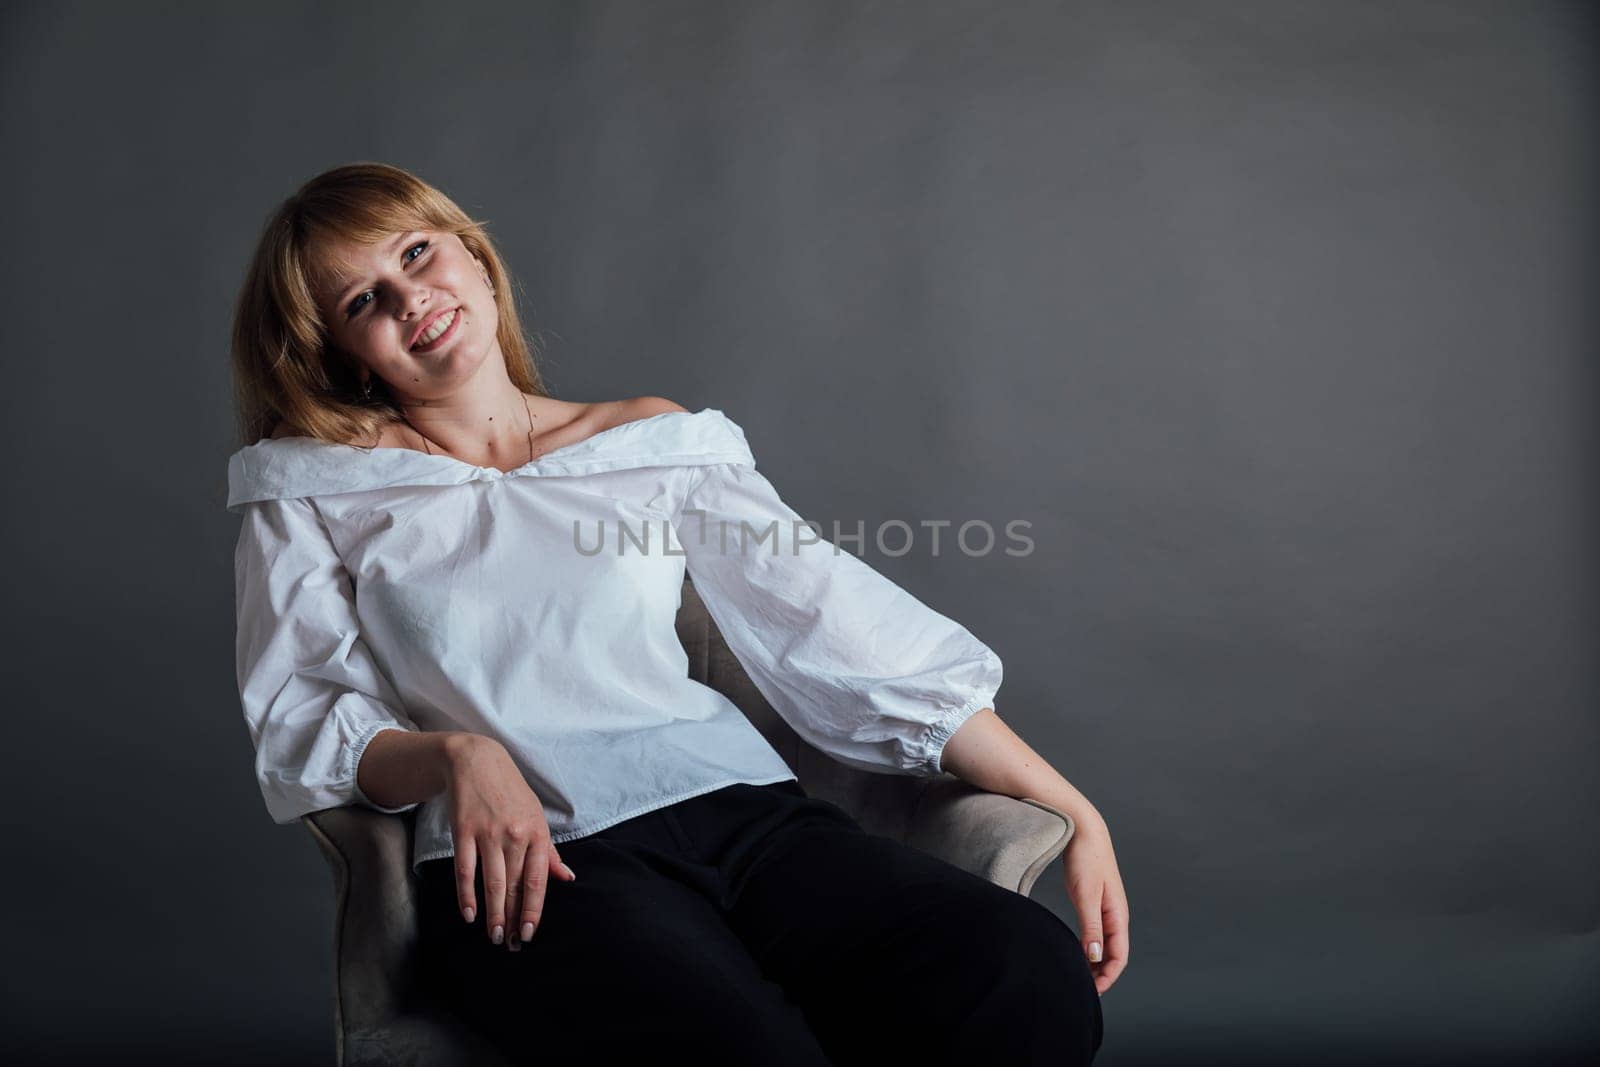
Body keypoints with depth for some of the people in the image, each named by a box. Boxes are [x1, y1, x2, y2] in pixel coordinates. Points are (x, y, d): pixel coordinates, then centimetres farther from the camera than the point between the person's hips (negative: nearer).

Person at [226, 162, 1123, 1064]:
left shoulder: (657, 441, 16)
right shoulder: (315, 490, 14)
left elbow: (847, 631, 12)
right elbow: (299, 719, 8)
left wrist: (1074, 813, 8)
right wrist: (453, 756, -15)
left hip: (737, 807, 3)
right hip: (526, 867, -2)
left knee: (1035, 980, -24)